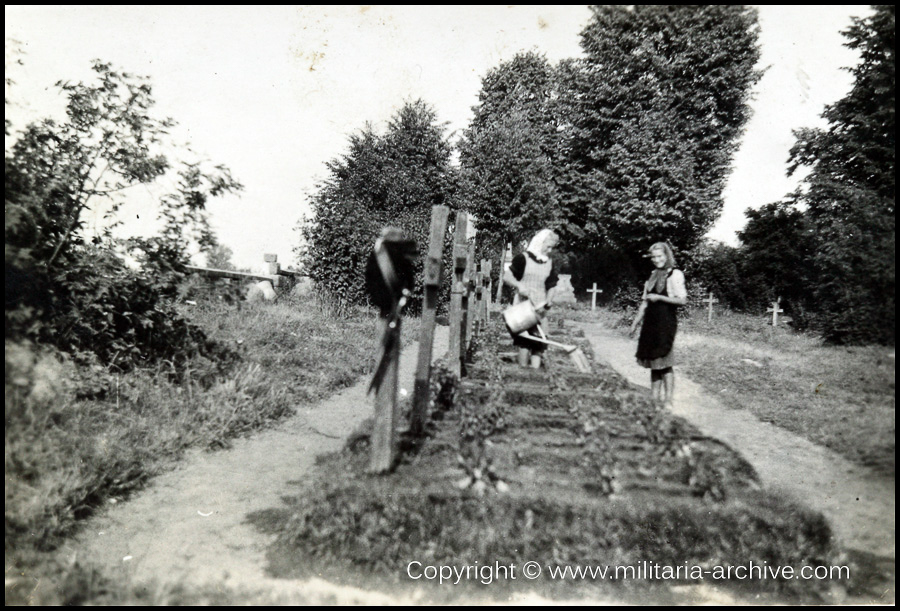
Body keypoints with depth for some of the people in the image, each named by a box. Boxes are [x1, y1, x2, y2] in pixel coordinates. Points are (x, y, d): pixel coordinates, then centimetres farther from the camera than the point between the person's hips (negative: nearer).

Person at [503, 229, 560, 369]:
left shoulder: (549, 264, 13)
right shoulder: (523, 258, -4)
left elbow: (552, 286, 14)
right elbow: (506, 276, -8)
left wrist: (547, 302, -3)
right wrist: (519, 285, -25)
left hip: (539, 309, 5)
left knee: (539, 342, -1)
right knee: (524, 341, -7)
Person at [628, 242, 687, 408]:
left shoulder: (675, 275, -6)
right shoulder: (653, 275, 15)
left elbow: (682, 300, -13)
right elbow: (645, 302, 19)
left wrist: (659, 297, -16)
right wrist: (635, 323, 18)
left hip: (666, 322, -7)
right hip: (651, 322, 7)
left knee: (664, 363, -5)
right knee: (653, 362, 9)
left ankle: (667, 400, 1)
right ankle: (654, 398, 16)